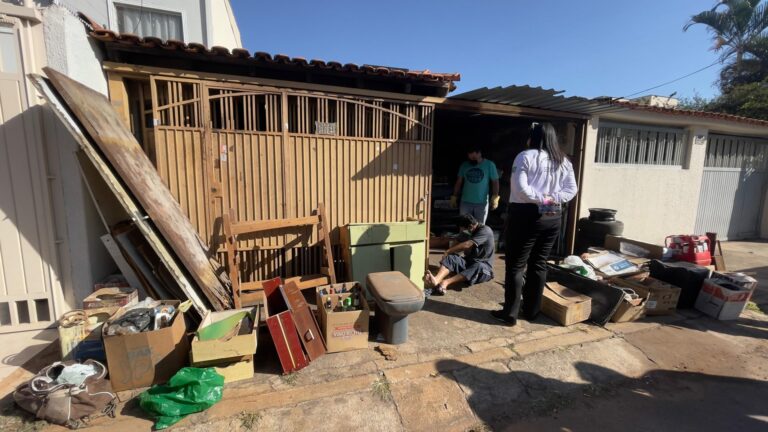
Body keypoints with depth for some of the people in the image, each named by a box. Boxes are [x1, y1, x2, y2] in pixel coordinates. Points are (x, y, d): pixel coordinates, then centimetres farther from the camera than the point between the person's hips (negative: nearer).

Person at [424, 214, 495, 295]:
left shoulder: (485, 231, -13)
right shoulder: (468, 233, 12)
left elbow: (466, 245, -23)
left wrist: (448, 251, -17)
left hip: (484, 266, -6)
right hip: (468, 262, 6)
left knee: (479, 267, -40)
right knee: (450, 258, -21)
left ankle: (446, 282, -58)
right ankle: (436, 280, -51)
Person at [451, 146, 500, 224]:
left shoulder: (489, 165, -1)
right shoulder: (464, 165, 5)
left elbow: (495, 182, 0)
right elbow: (459, 182, 11)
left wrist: (495, 198, -9)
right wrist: (454, 197, 9)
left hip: (482, 203, -1)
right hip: (466, 202, 2)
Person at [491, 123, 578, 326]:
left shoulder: (526, 156, -7)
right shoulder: (564, 161, 12)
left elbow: (519, 187, -18)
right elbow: (572, 189, 6)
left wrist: (539, 199, -9)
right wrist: (553, 199, -5)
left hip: (527, 215, -6)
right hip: (553, 217, 6)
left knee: (516, 265, 1)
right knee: (539, 264, 14)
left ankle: (510, 313, 8)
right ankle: (532, 310, 25)